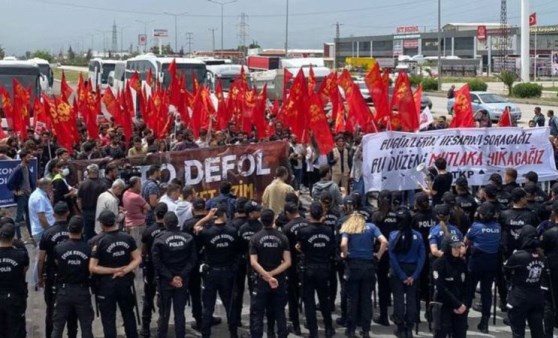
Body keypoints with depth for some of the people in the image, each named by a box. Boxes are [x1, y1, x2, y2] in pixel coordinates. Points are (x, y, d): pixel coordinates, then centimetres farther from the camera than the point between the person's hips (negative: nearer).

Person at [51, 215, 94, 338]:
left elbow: (57, 264, 5)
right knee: (86, 326, 10)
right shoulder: (88, 249, -12)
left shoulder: (59, 247, -11)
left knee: (57, 326, 10)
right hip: (82, 291, 0)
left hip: (64, 290, 0)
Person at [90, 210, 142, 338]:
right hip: (125, 282, 4)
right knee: (128, 315, 19)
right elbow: (138, 259, -2)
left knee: (108, 319, 5)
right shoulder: (127, 238, -3)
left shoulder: (99, 241, -14)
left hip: (107, 284, -4)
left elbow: (92, 268, -16)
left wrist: (114, 270, -12)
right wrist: (124, 271, -10)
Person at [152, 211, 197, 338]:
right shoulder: (188, 238, -2)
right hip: (182, 280, 2)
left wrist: (170, 278, -11)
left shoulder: (159, 239, -10)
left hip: (164, 280, -2)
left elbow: (157, 263, -14)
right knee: (180, 312, 9)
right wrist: (181, 276, -9)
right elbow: (192, 260, -7)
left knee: (164, 313, 9)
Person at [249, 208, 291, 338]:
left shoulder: (255, 238, -7)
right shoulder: (282, 238, -3)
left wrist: (267, 276, -18)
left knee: (257, 314, 4)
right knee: (280, 313, 14)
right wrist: (271, 274, -12)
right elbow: (287, 262, -11)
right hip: (279, 281, 2)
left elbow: (253, 263, -16)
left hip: (262, 281, -2)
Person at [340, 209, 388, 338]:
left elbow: (343, 245, -15)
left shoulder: (347, 228, 4)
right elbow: (384, 242, -7)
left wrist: (346, 255, 2)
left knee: (352, 298, 7)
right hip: (368, 265, 1)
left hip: (353, 265, -1)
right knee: (366, 298, 7)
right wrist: (378, 256, 4)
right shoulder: (371, 227, 8)